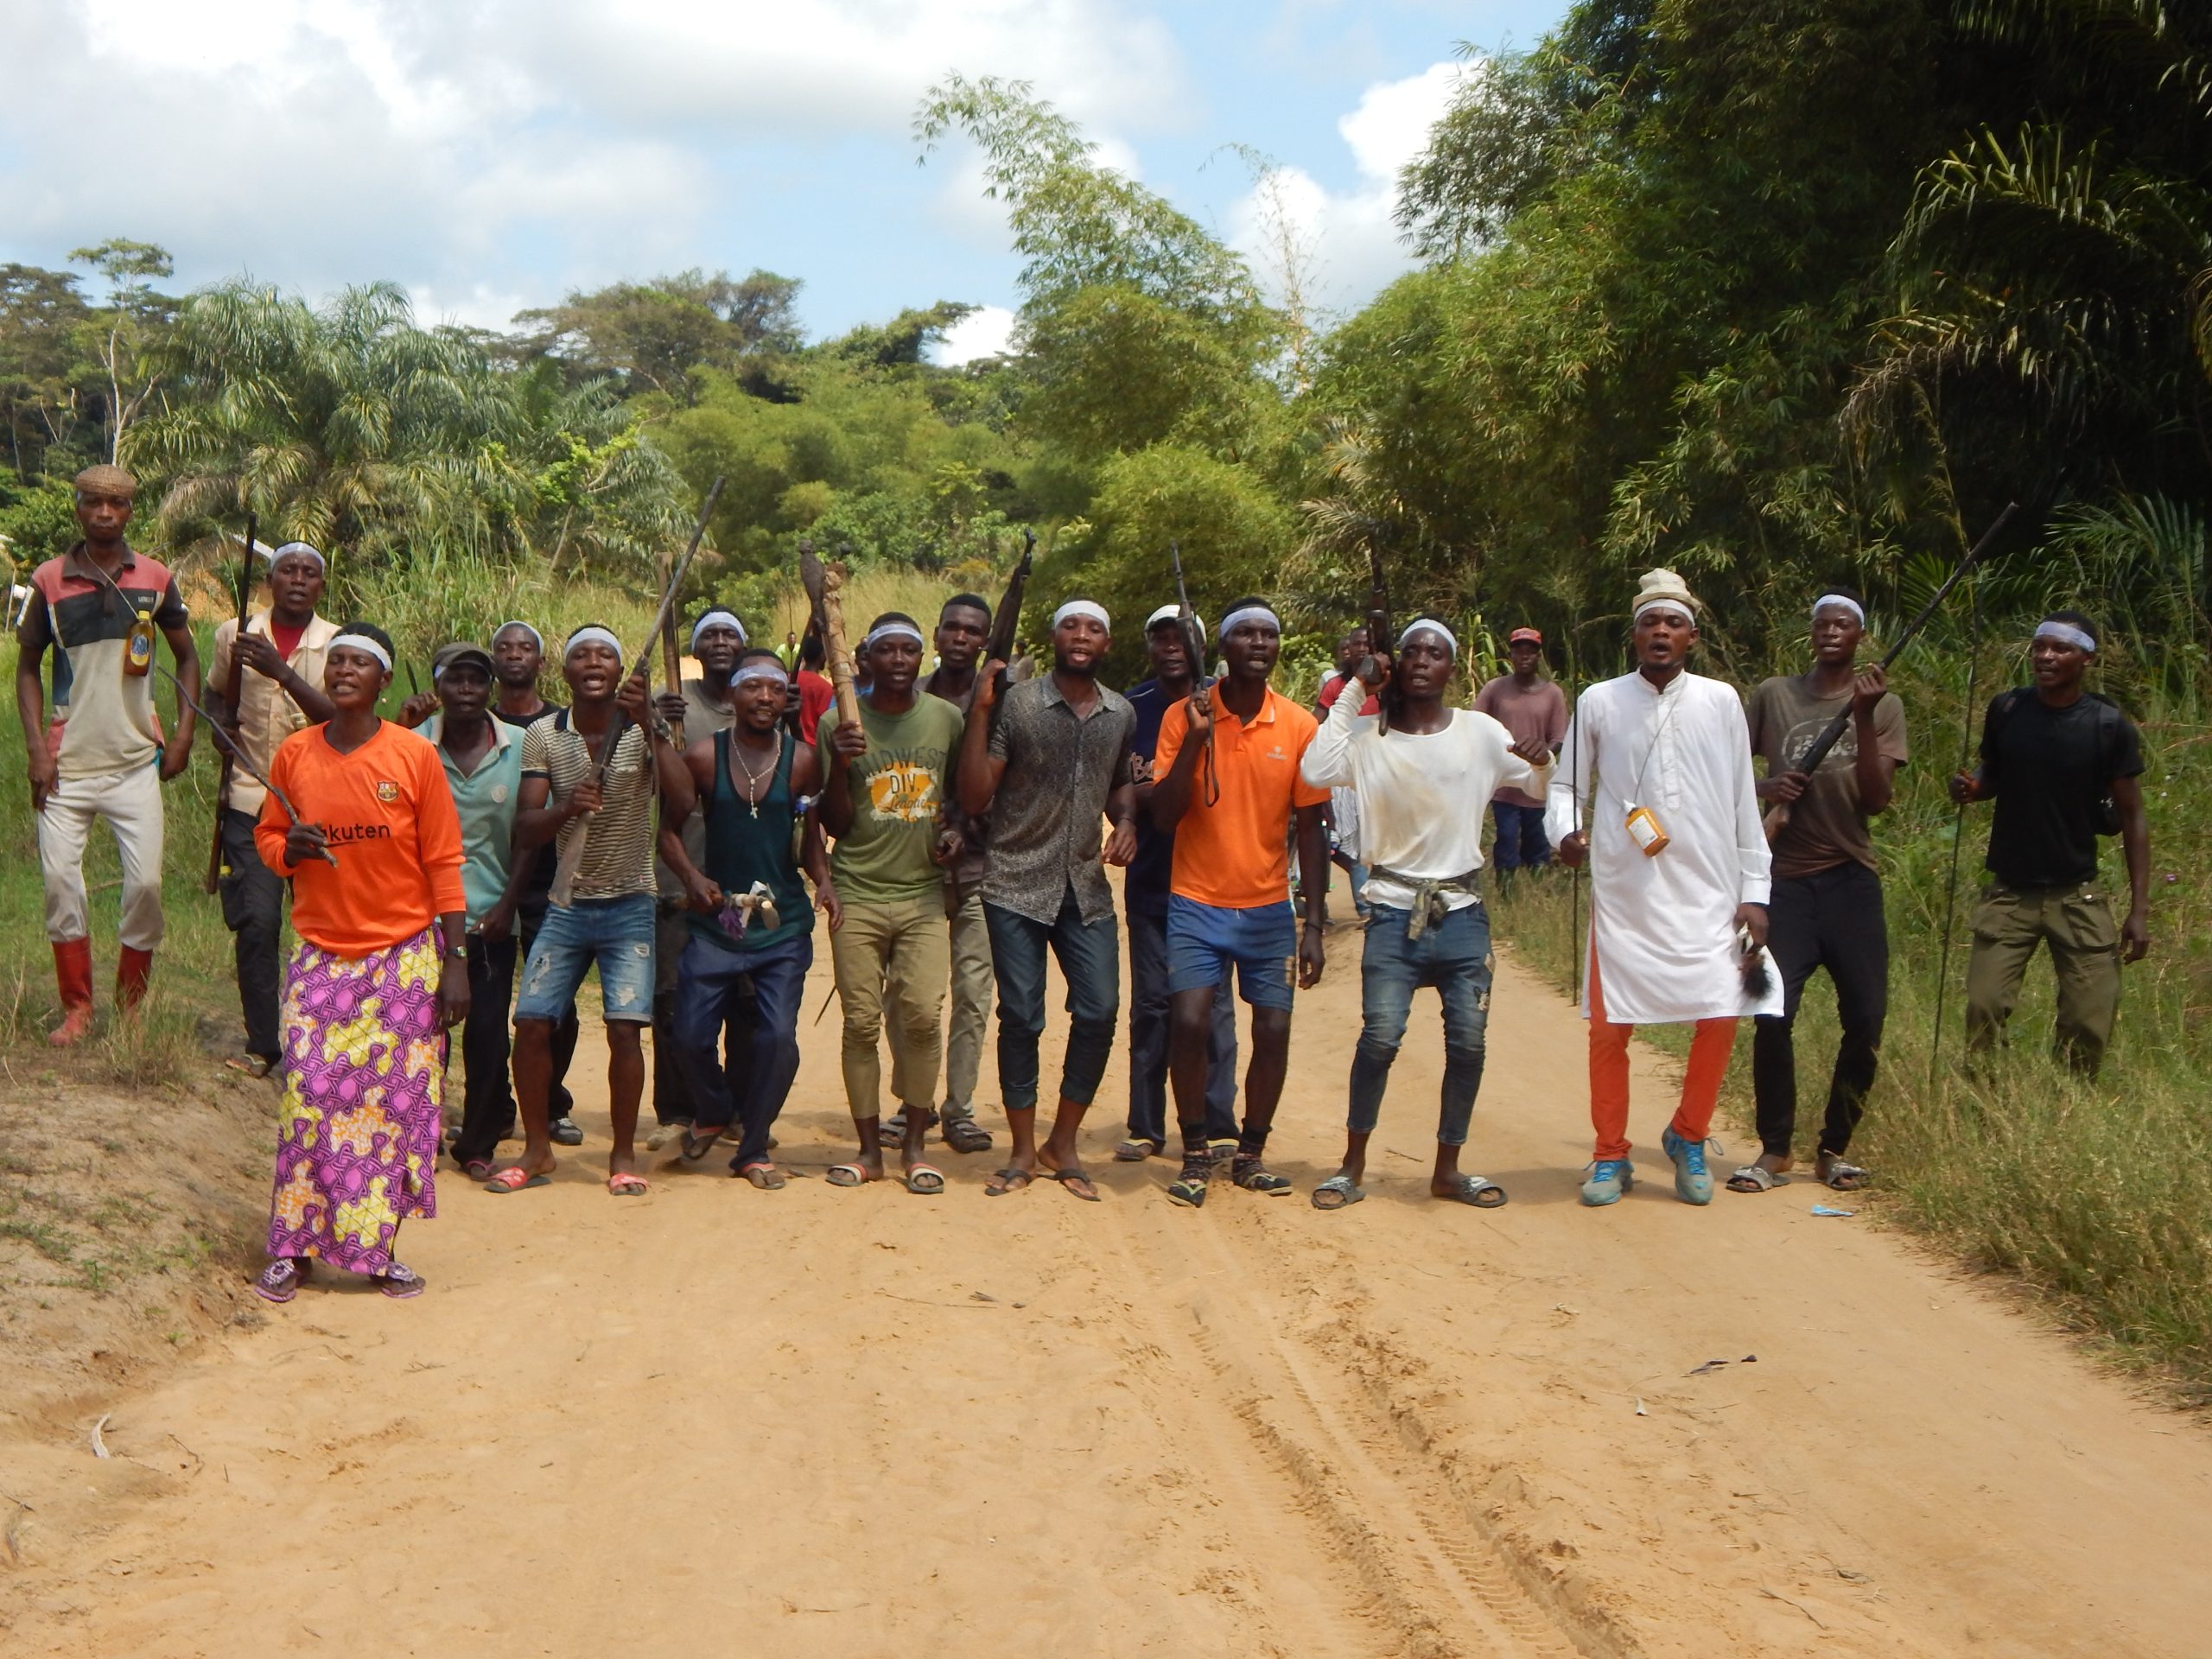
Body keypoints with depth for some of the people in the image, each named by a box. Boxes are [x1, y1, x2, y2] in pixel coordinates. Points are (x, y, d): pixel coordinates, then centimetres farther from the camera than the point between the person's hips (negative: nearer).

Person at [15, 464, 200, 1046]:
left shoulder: (155, 579, 2)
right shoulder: (50, 580, 1)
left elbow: (186, 655, 13)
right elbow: (27, 667, 7)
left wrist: (183, 736, 3)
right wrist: (36, 749, -3)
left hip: (136, 761, 0)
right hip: (67, 762, 0)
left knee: (146, 882, -4)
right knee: (60, 879, -1)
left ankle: (131, 1007, 13)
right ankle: (76, 1007, 13)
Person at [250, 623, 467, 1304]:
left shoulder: (414, 755, -5)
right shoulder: (294, 754, 2)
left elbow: (443, 863, -3)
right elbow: (266, 833, 15)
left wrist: (455, 960, -7)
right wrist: (289, 849, -11)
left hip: (404, 955, -1)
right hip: (322, 955, 2)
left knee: (397, 1101, 1)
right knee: (310, 1097, -3)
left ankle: (380, 1247, 13)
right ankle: (292, 1247, 9)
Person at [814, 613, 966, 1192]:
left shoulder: (946, 718, 7)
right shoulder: (839, 722, 0)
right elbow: (834, 824, 0)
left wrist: (953, 830, 2)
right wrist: (839, 764, -16)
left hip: (924, 893, 1)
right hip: (857, 895, -1)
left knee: (922, 1016, -8)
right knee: (861, 1023, 0)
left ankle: (914, 1142, 5)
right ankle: (869, 1149, 10)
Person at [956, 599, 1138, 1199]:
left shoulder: (1121, 714, 8)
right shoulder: (1015, 704, -6)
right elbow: (973, 799, -10)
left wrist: (1125, 821, 5)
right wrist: (979, 711, -17)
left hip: (1087, 888, 4)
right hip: (1017, 886, -4)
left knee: (1099, 1012, -2)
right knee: (1020, 1018, 0)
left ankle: (1063, 1143, 16)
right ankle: (1023, 1150, 15)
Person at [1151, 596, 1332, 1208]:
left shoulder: (1300, 726, -1)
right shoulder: (1184, 716, -5)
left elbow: (1310, 827, 3)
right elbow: (1164, 815, -9)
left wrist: (1314, 923, 1)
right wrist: (1195, 738, -20)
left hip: (1269, 907, 2)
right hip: (1197, 903, -2)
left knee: (1273, 1030, 0)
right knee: (1189, 1023, -13)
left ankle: (1251, 1154, 19)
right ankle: (1195, 1154, 6)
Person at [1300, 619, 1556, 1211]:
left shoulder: (1480, 731, 3)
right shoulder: (1369, 736, 0)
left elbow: (1541, 786, 7)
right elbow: (1315, 771, -18)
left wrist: (1543, 759, -17)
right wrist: (1352, 695, -12)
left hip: (1462, 912, 2)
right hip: (1394, 913, -2)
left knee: (1468, 1042, 0)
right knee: (1380, 1037, -11)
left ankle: (1448, 1168, 17)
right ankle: (1352, 1165, 5)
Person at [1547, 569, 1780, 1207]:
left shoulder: (1720, 702, 4)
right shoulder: (1599, 703, 1)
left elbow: (1743, 805, 6)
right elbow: (1566, 784, 8)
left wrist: (1755, 892, 4)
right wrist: (1565, 831, -14)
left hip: (1708, 894, 1)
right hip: (1624, 894, -1)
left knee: (1721, 1019, -1)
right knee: (1609, 1028, 2)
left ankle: (1687, 1138, 23)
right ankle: (1611, 1156, 19)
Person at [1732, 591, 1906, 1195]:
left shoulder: (1883, 706, 4)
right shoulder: (1774, 695, 7)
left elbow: (1876, 798, -5)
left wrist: (1863, 716, -14)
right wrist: (1765, 788, -8)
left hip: (1851, 880, 0)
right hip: (1785, 878, 0)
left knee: (1865, 1019, -2)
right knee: (1772, 1014, -8)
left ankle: (1834, 1148, 16)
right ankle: (1775, 1149, 8)